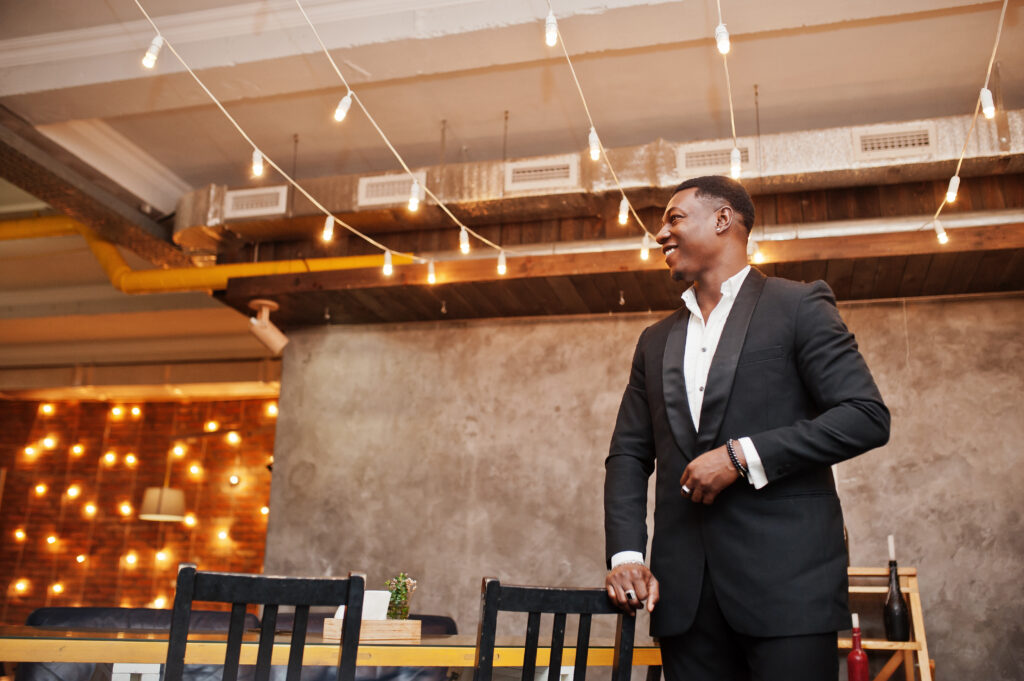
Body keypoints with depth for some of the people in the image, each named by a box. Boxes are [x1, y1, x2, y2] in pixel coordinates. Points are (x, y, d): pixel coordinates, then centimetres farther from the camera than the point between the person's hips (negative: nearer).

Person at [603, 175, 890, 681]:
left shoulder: (798, 306, 3)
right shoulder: (656, 341, 18)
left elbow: (867, 417, -6)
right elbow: (628, 454, 15)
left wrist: (743, 455, -14)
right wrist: (625, 555, 0)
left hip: (786, 579, -4)